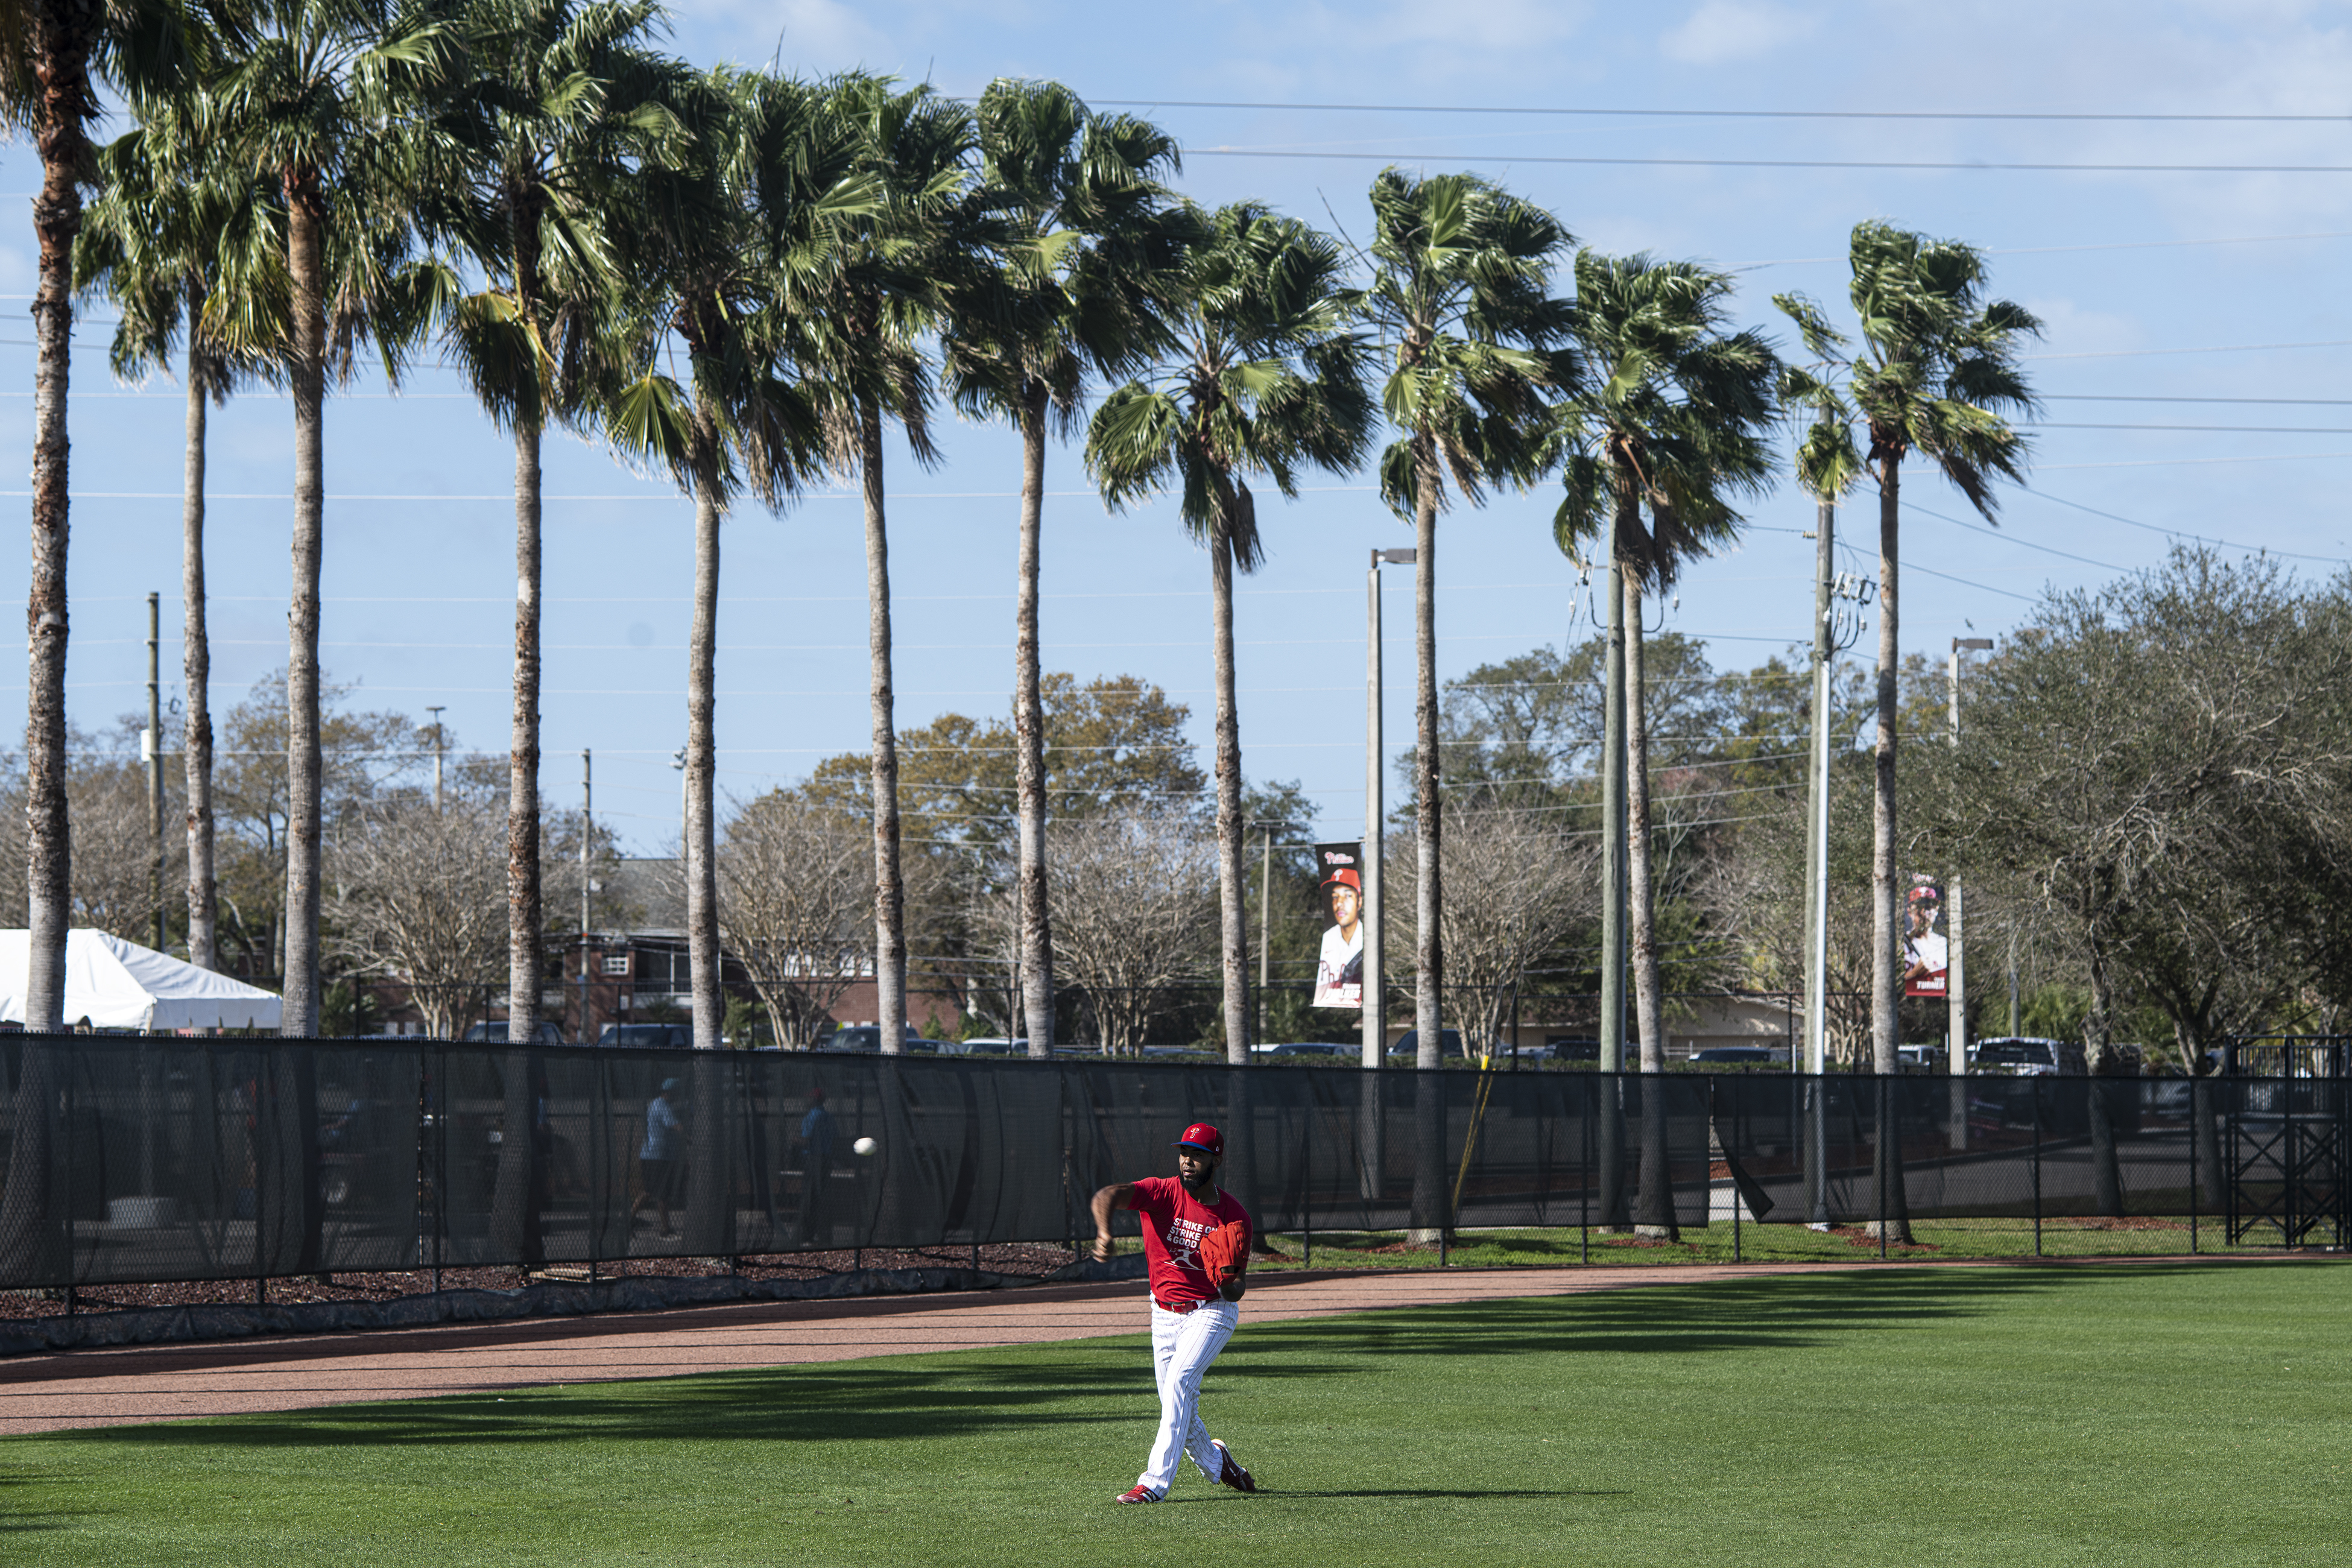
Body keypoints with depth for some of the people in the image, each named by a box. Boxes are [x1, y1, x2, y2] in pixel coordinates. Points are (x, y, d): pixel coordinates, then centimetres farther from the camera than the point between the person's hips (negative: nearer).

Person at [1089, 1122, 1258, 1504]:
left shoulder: (1234, 1216, -11)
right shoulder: (1161, 1192, -12)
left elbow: (1235, 1291, -7)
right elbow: (1108, 1195, -32)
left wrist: (1231, 1283, -32)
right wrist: (1104, 1231, -53)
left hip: (1211, 1313, -3)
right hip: (1165, 1315, 3)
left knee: (1178, 1384, -23)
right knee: (1180, 1407, 9)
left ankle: (1155, 1482, -25)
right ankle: (1215, 1463, 38)